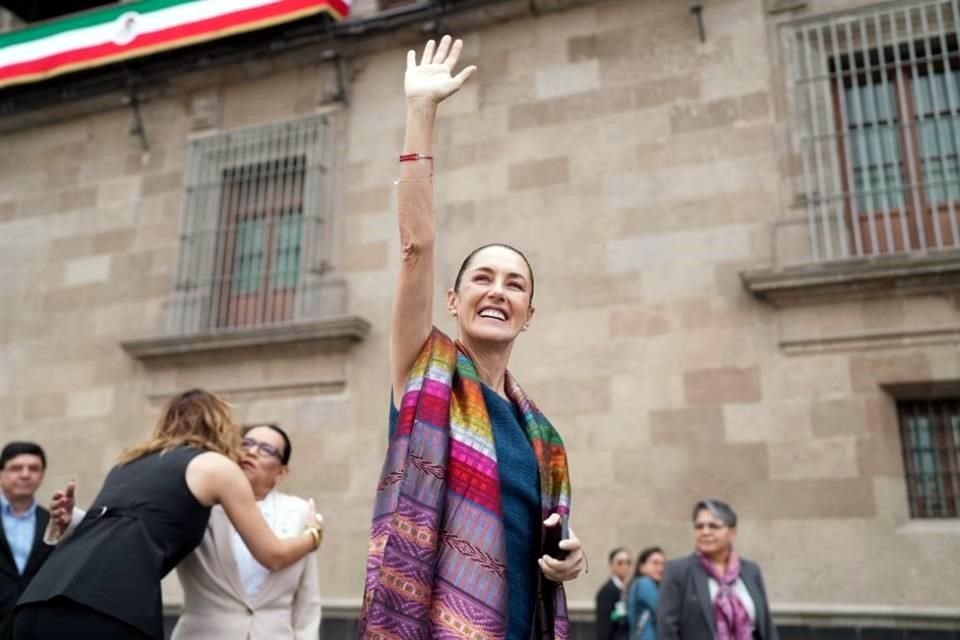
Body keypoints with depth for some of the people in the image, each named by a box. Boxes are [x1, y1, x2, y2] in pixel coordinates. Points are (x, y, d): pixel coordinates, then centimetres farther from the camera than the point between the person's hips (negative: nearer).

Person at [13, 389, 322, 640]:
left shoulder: (129, 464, 31)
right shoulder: (217, 466, 14)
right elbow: (273, 556, 19)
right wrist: (313, 534, 39)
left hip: (37, 605, 7)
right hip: (106, 609, -7)